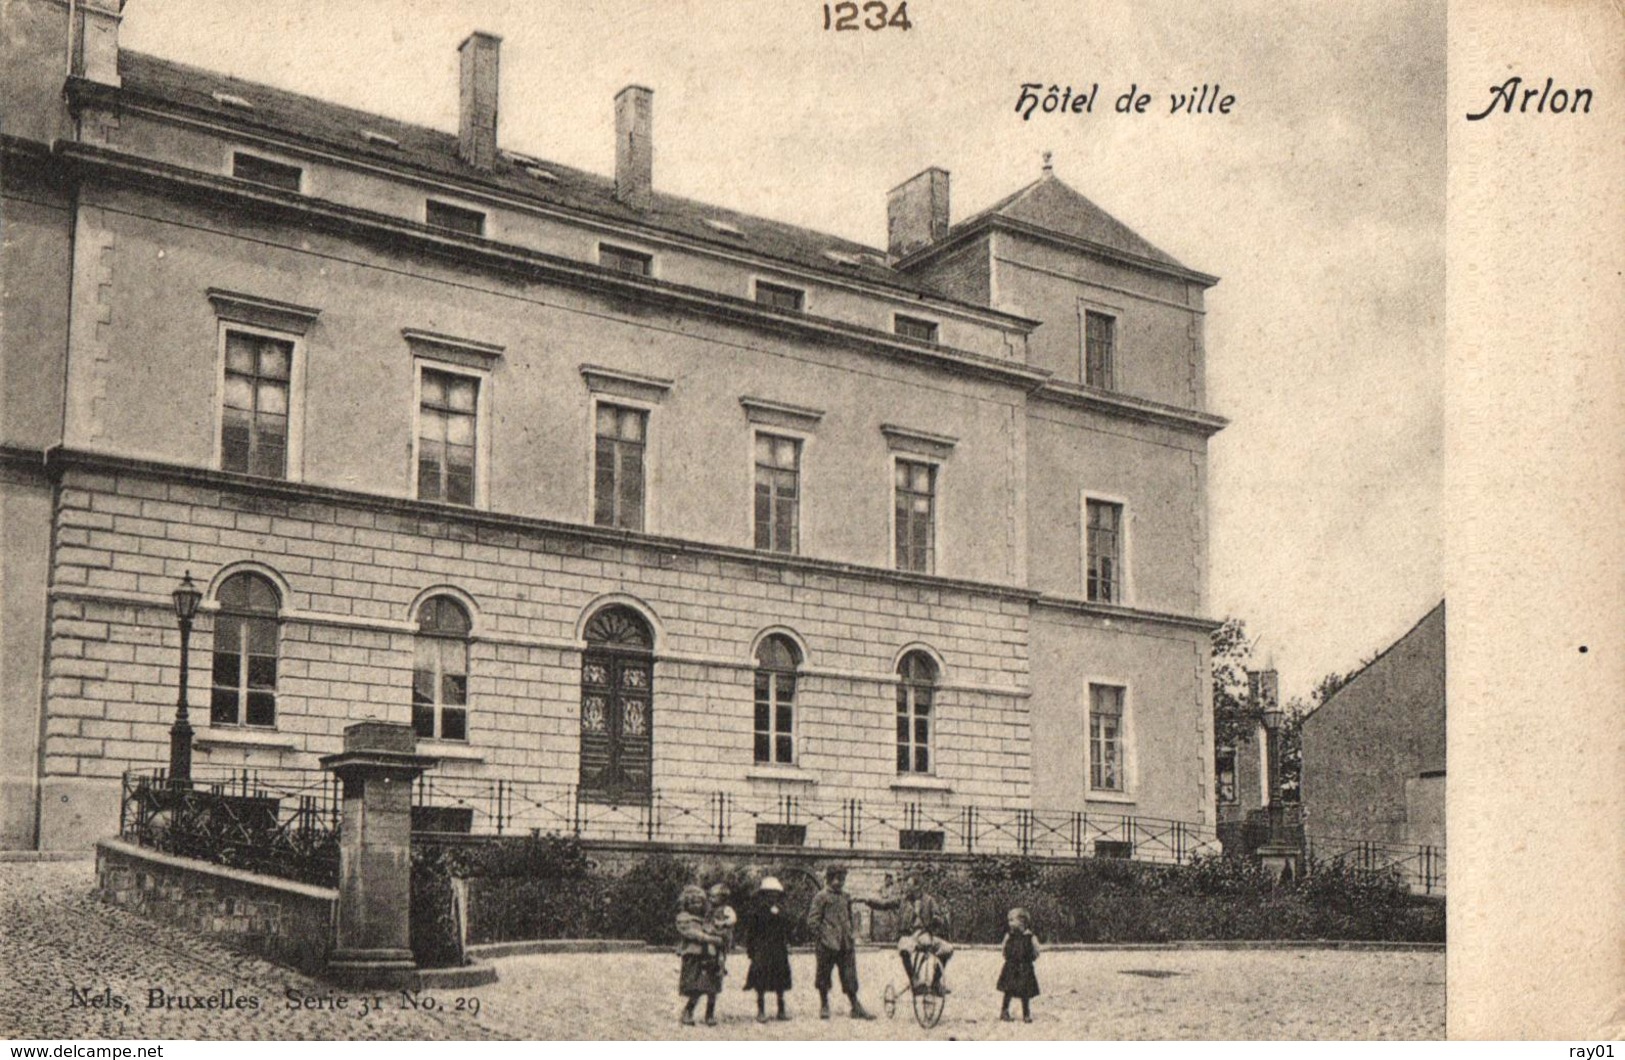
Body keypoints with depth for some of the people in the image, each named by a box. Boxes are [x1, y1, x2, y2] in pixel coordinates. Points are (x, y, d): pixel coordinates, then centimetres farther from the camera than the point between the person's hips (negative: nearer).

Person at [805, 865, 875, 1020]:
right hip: (828, 945, -5)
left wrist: (851, 936, 16)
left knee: (850, 977, 4)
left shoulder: (846, 897, 14)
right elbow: (812, 920, -7)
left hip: (846, 944, 5)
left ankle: (856, 1007, 7)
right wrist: (820, 937, -9)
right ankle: (824, 1006, 18)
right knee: (824, 977, 5)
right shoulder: (821, 897, -5)